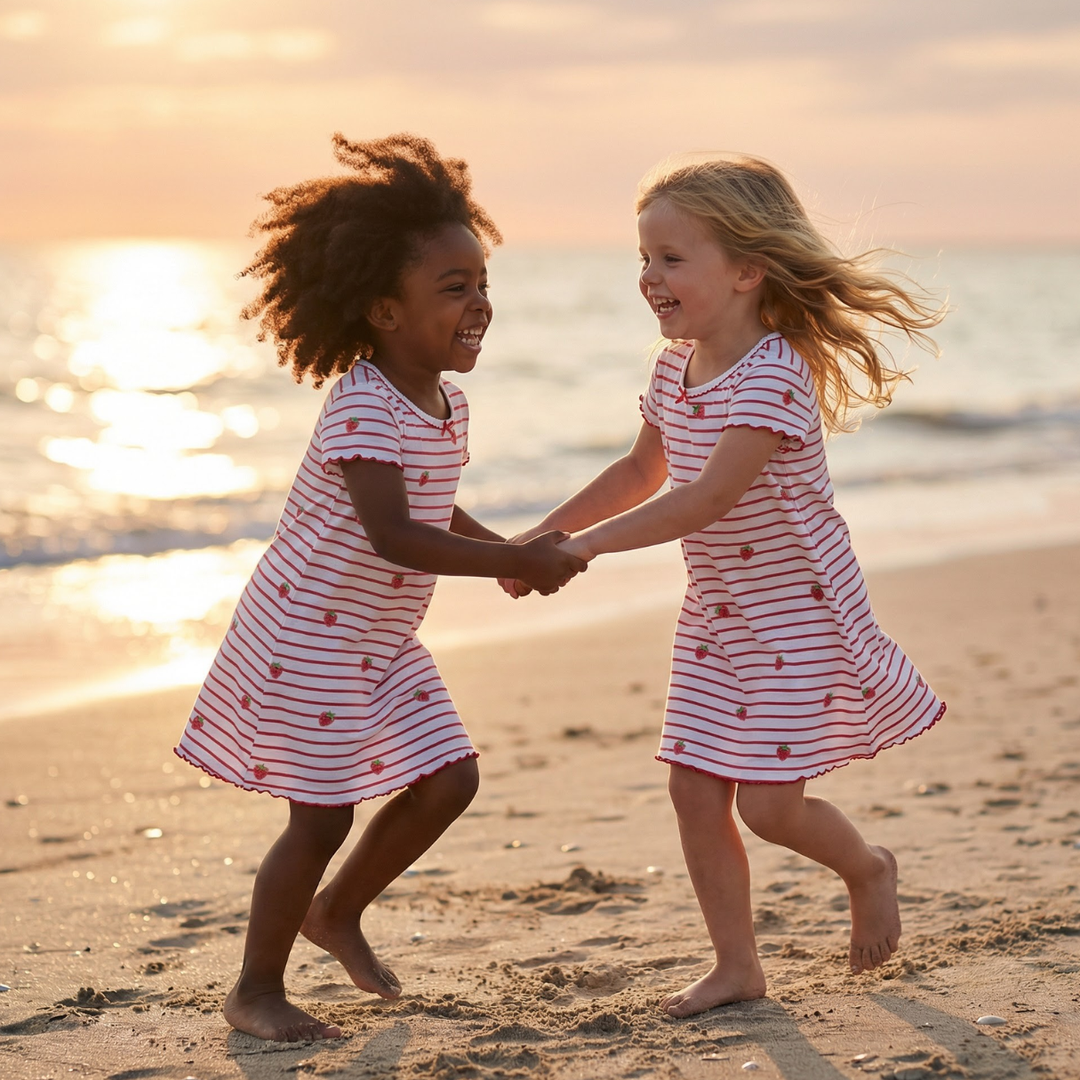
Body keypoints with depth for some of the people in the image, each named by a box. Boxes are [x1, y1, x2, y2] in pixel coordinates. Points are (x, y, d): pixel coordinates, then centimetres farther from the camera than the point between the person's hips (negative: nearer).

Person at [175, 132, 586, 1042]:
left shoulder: (446, 402, 4)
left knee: (447, 780, 6)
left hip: (381, 641, 9)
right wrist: (515, 563, -37)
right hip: (308, 638, -9)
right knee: (322, 815, -4)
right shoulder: (362, 409, -26)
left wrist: (511, 553, 8)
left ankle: (337, 912, 29)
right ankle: (256, 992, 15)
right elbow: (392, 536, -36)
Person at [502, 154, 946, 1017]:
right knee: (696, 788, 4)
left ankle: (868, 869, 26)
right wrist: (543, 533, 12)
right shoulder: (677, 365, 2)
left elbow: (707, 500, -32)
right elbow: (643, 472, 18)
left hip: (797, 614, -8)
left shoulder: (771, 373, -25)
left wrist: (587, 544, -32)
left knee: (769, 802, -6)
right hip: (716, 615, 8)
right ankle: (737, 965, 16)